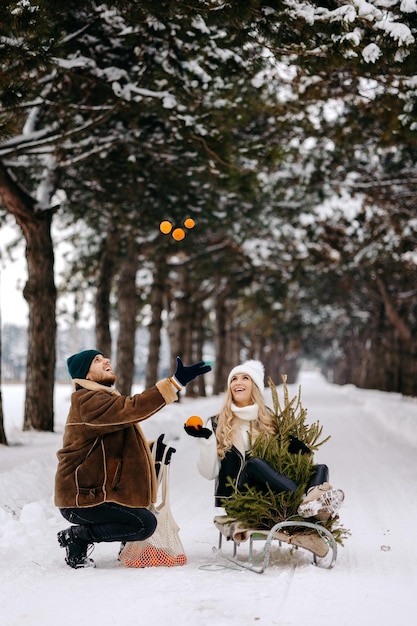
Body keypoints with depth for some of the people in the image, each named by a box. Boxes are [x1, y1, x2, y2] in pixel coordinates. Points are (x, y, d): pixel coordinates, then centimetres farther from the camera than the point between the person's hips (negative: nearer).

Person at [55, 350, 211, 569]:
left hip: (93, 490, 10)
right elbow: (132, 408, -33)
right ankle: (76, 536, -5)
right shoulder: (87, 401, -17)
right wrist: (176, 382, -37)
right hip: (80, 499, -10)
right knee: (145, 524, -17)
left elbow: (121, 447, 21)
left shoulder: (104, 397, 17)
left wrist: (151, 449, 3)